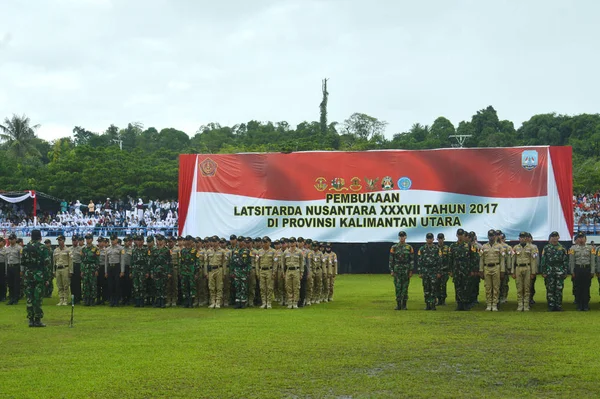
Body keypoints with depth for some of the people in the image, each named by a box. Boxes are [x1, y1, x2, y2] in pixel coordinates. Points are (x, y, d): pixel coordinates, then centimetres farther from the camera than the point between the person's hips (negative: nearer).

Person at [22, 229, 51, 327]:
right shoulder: (42, 248, -6)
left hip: (28, 275, 4)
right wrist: (46, 278, -6)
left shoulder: (25, 248, 7)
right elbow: (46, 264, -9)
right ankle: (37, 320, -3)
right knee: (38, 298, -2)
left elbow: (23, 263, 10)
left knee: (29, 298, 7)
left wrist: (24, 275, 15)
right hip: (39, 275, -4)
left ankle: (31, 320, 8)